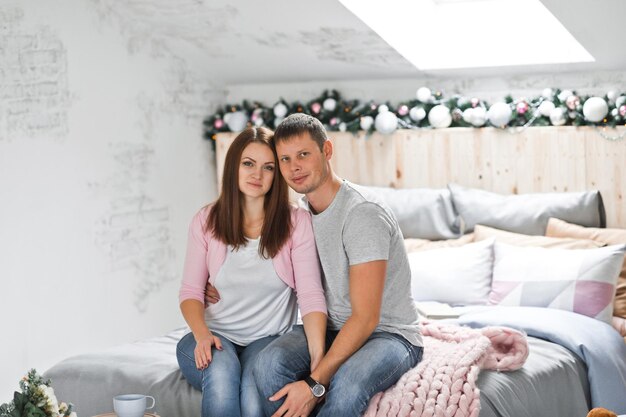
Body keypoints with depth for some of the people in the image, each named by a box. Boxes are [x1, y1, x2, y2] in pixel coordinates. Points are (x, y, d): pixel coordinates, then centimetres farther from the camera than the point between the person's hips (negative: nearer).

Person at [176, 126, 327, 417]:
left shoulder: (296, 222, -2)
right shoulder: (206, 221, 5)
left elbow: (311, 295, -10)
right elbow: (191, 291, 5)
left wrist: (318, 361, -24)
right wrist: (202, 334, -17)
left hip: (268, 339, -1)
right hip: (216, 337, 1)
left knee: (255, 386, -35)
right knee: (221, 370, -35)